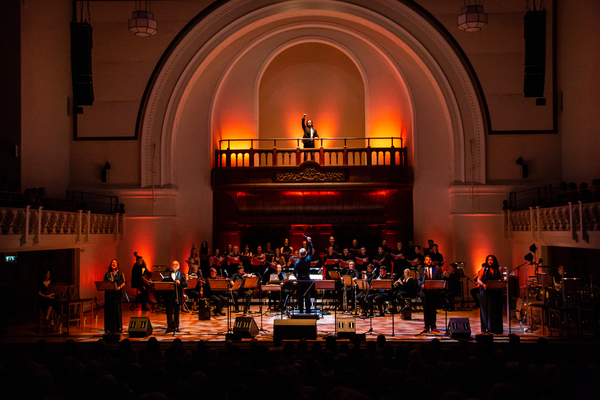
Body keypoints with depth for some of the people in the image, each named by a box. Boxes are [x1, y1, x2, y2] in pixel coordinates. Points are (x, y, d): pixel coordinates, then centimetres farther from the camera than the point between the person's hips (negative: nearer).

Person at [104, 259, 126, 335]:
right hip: (108, 293, 2)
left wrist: (120, 287, -17)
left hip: (117, 293, -2)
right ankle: (109, 329, 5)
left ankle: (118, 328, 5)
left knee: (117, 309, -1)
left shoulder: (120, 273, 5)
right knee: (108, 310, 0)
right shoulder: (107, 273, 12)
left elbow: (124, 282, 1)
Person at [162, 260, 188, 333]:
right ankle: (170, 326, 8)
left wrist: (180, 283, -19)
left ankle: (176, 326, 10)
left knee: (176, 312, 3)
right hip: (169, 296, 1)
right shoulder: (167, 275, 12)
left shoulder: (182, 275, 11)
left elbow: (185, 284, 0)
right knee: (169, 311, 2)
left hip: (177, 295, 0)